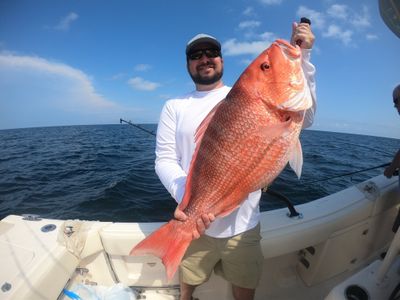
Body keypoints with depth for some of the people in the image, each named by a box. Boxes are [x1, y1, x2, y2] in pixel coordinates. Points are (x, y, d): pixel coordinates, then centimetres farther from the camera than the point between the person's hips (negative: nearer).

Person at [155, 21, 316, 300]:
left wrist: (301, 55, -9)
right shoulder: (174, 106, 2)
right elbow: (165, 160, -6)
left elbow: (304, 117, -3)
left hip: (243, 224, 1)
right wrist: (186, 198, -24)